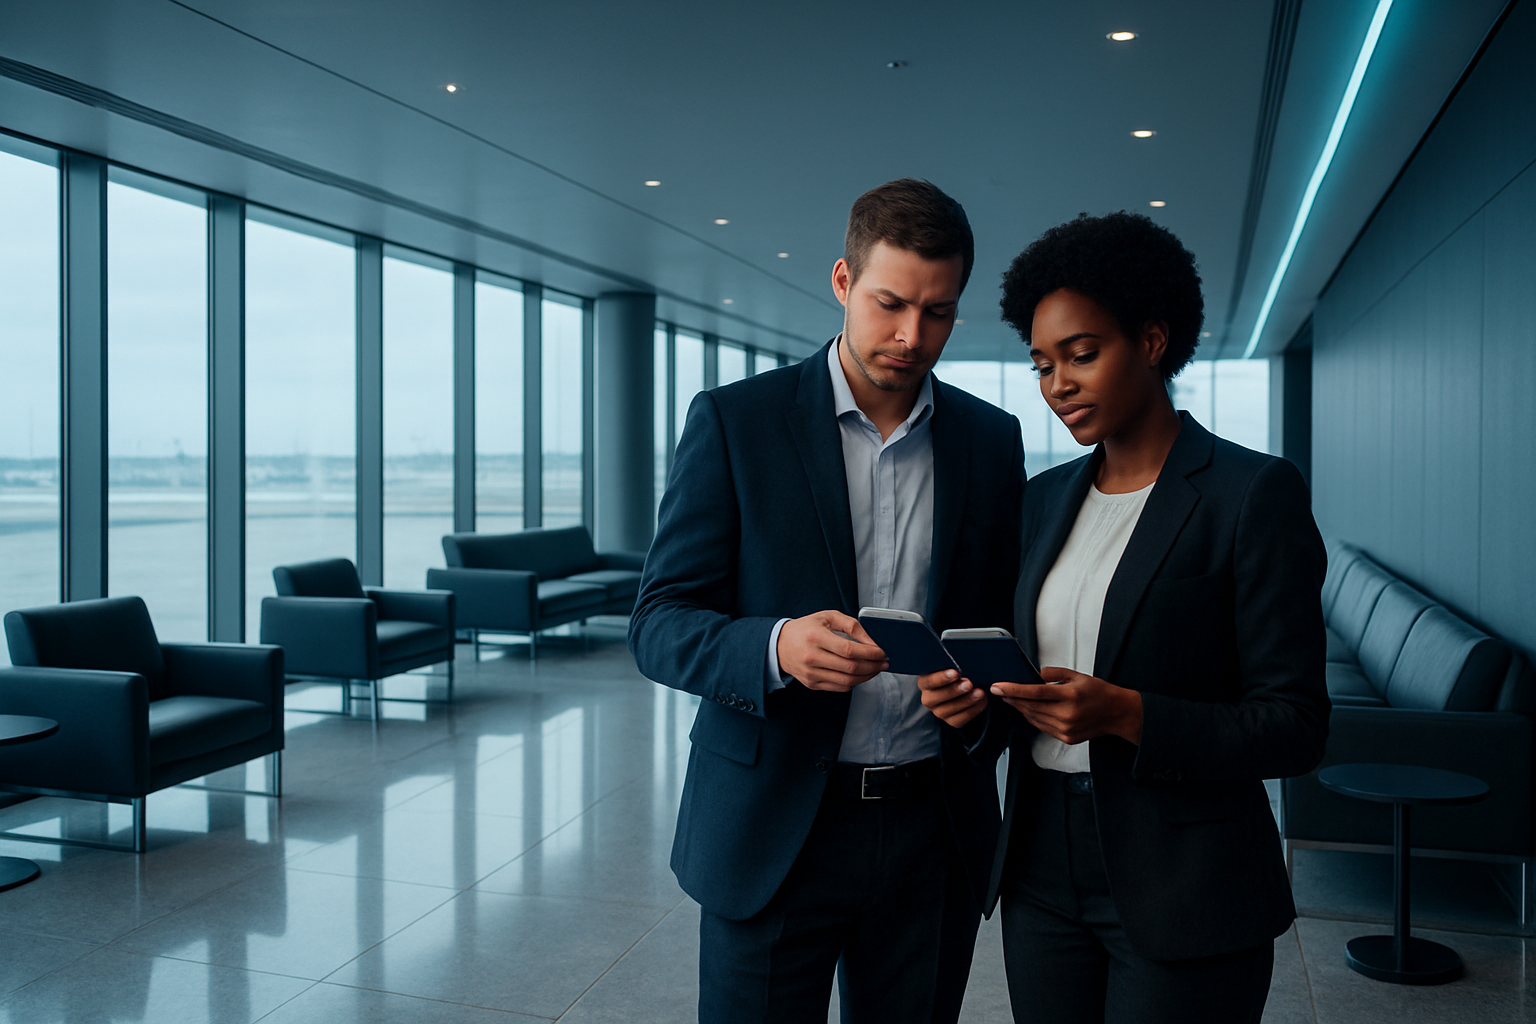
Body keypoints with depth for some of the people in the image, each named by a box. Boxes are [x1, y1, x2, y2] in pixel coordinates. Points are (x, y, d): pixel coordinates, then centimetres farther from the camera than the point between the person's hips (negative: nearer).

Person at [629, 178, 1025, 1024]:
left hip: (934, 830, 3)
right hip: (771, 831, -3)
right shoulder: (733, 421, -5)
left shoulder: (992, 439, 5)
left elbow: (1005, 614, 13)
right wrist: (776, 647, -26)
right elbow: (658, 626, -6)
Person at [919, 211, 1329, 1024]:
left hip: (1183, 897, -5)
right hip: (1042, 872, 5)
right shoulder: (1046, 498, 8)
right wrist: (974, 694, -8)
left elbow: (1294, 729, -12)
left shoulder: (1255, 492, -10)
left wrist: (1126, 714, -25)